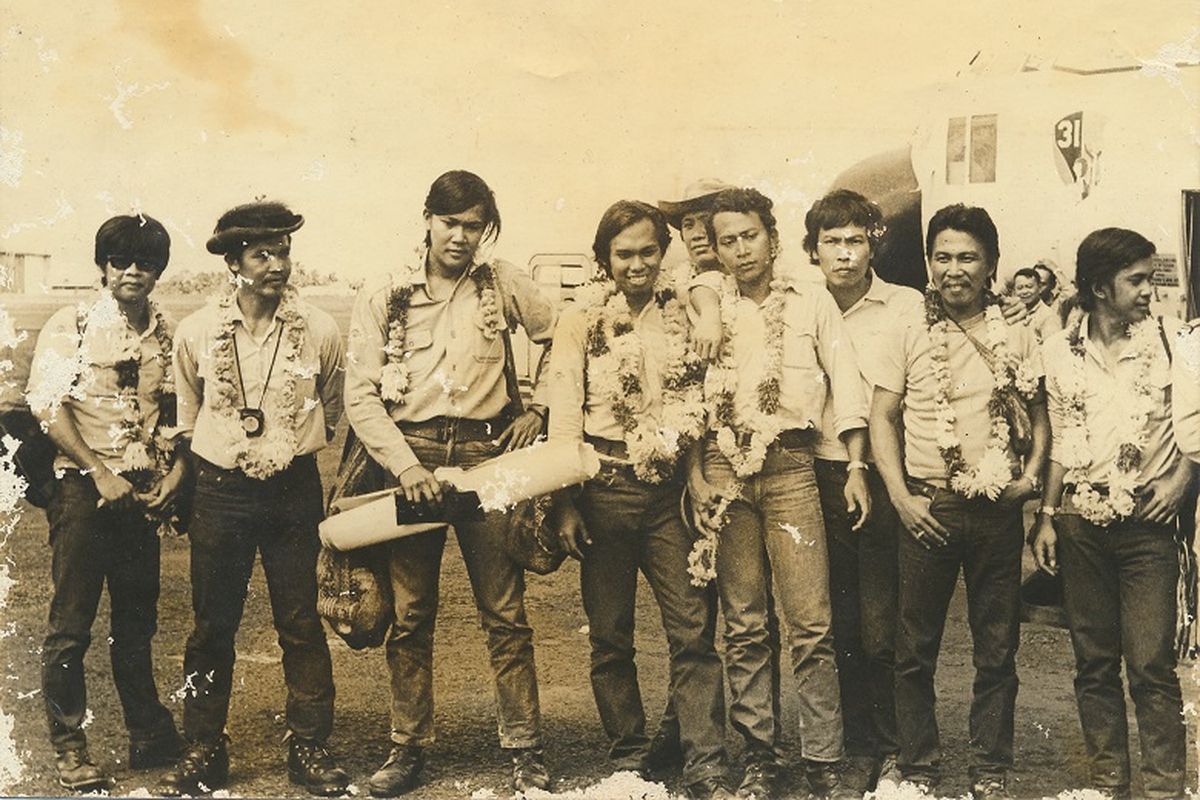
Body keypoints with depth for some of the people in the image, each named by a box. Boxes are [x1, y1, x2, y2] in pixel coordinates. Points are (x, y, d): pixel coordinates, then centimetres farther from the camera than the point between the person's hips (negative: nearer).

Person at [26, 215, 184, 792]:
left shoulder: (166, 334, 9)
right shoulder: (71, 326, -3)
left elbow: (177, 415, 14)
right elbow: (49, 409, -9)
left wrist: (175, 474, -1)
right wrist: (101, 474, -13)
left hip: (143, 491, 4)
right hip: (84, 485, -4)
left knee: (137, 622, 13)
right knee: (71, 625, -1)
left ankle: (149, 735, 24)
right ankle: (69, 748, 9)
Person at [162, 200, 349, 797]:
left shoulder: (319, 330, -3)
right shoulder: (197, 332, -2)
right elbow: (186, 417, 13)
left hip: (293, 491, 0)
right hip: (219, 492, 0)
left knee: (300, 624, 4)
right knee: (212, 627, 7)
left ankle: (309, 747, 15)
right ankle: (203, 751, 18)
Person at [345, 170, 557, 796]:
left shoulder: (503, 284, 7)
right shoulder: (382, 299, 4)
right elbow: (361, 396, -2)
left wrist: (539, 408, 8)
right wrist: (405, 463, -13)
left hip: (485, 454, 0)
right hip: (409, 453, 0)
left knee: (505, 612, 0)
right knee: (410, 614, 5)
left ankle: (524, 750, 8)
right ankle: (408, 748, 16)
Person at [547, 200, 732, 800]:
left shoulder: (686, 312, 8)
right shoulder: (581, 319, 2)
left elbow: (705, 397, 10)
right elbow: (564, 417, 0)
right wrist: (565, 503, -4)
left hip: (671, 488, 1)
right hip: (605, 488, -1)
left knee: (693, 630, -4)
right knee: (610, 635, 7)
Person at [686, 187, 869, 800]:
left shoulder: (812, 301, 9)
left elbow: (846, 383, 6)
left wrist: (857, 467, -2)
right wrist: (695, 474, 4)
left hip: (789, 465, -1)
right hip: (722, 468, 2)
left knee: (811, 623, -6)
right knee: (743, 626, 4)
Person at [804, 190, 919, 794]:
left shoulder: (907, 307, 0)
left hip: (888, 478, -3)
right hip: (825, 478, 3)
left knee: (882, 630, -3)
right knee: (843, 627, 8)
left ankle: (893, 750, 12)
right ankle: (859, 749, 20)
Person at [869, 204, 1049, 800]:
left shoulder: (1016, 335, 7)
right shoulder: (908, 332, 3)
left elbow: (1039, 416, 14)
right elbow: (881, 416, 2)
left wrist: (1032, 473, -4)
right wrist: (900, 495, -7)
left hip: (998, 509, 1)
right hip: (928, 507, -1)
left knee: (996, 650, 7)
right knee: (915, 649, 4)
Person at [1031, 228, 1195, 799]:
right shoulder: (1061, 350, 6)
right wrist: (1047, 516, 10)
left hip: (1147, 521, -2)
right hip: (1081, 522, 3)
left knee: (1150, 663, -7)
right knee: (1093, 662, 8)